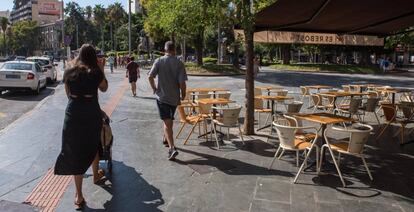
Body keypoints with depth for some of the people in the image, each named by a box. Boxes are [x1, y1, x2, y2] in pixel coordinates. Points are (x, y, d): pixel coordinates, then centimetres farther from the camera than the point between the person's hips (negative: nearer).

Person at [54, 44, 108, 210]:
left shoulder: (69, 72, 2)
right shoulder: (96, 72, -5)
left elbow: (68, 94, 12)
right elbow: (104, 88, 13)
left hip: (73, 114, 1)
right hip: (92, 113, -1)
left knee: (75, 152, 4)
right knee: (93, 145, 23)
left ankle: (79, 196, 6)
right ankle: (96, 176, 46)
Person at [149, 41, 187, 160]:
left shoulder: (159, 61, -5)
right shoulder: (179, 63, -6)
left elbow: (150, 77, -11)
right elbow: (182, 82, -11)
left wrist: (154, 89, 6)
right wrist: (183, 95, 4)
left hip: (162, 96, -2)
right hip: (174, 97, 2)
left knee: (167, 122, -3)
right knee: (170, 120, 23)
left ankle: (172, 148, -14)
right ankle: (166, 138, 43)